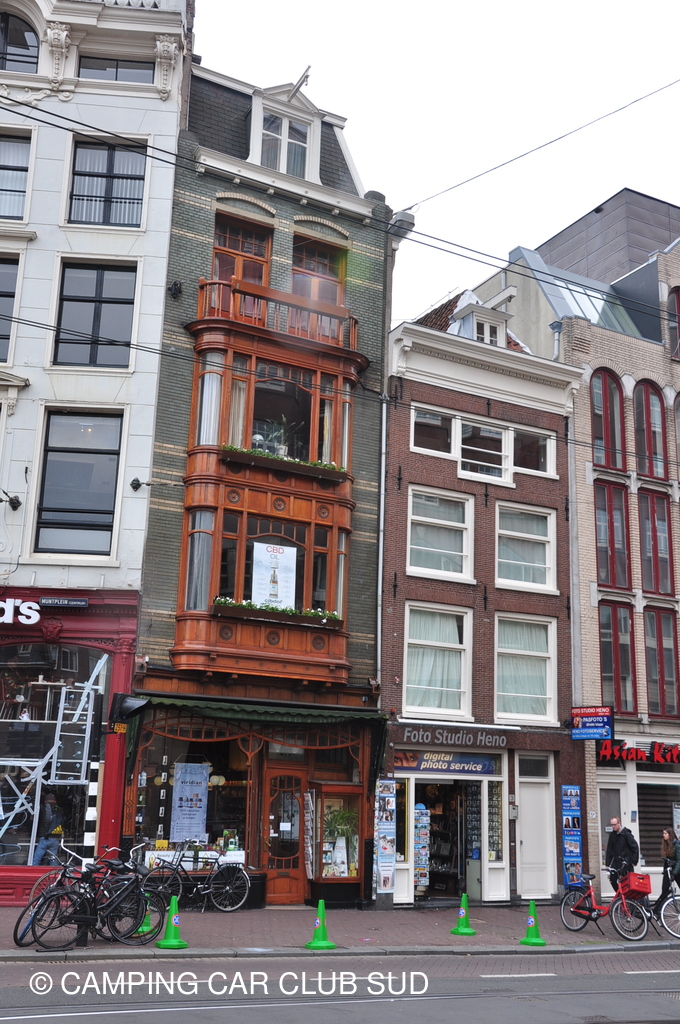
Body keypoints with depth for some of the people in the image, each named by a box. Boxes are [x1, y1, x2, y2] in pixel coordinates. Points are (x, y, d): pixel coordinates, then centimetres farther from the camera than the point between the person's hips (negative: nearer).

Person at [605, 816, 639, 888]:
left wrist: (634, 861, -12)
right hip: (616, 861, 5)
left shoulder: (626, 834, -9)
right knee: (612, 879, -4)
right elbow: (609, 849, 11)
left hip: (626, 862, -5)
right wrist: (607, 863, 6)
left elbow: (635, 847, -9)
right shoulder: (612, 835, 9)